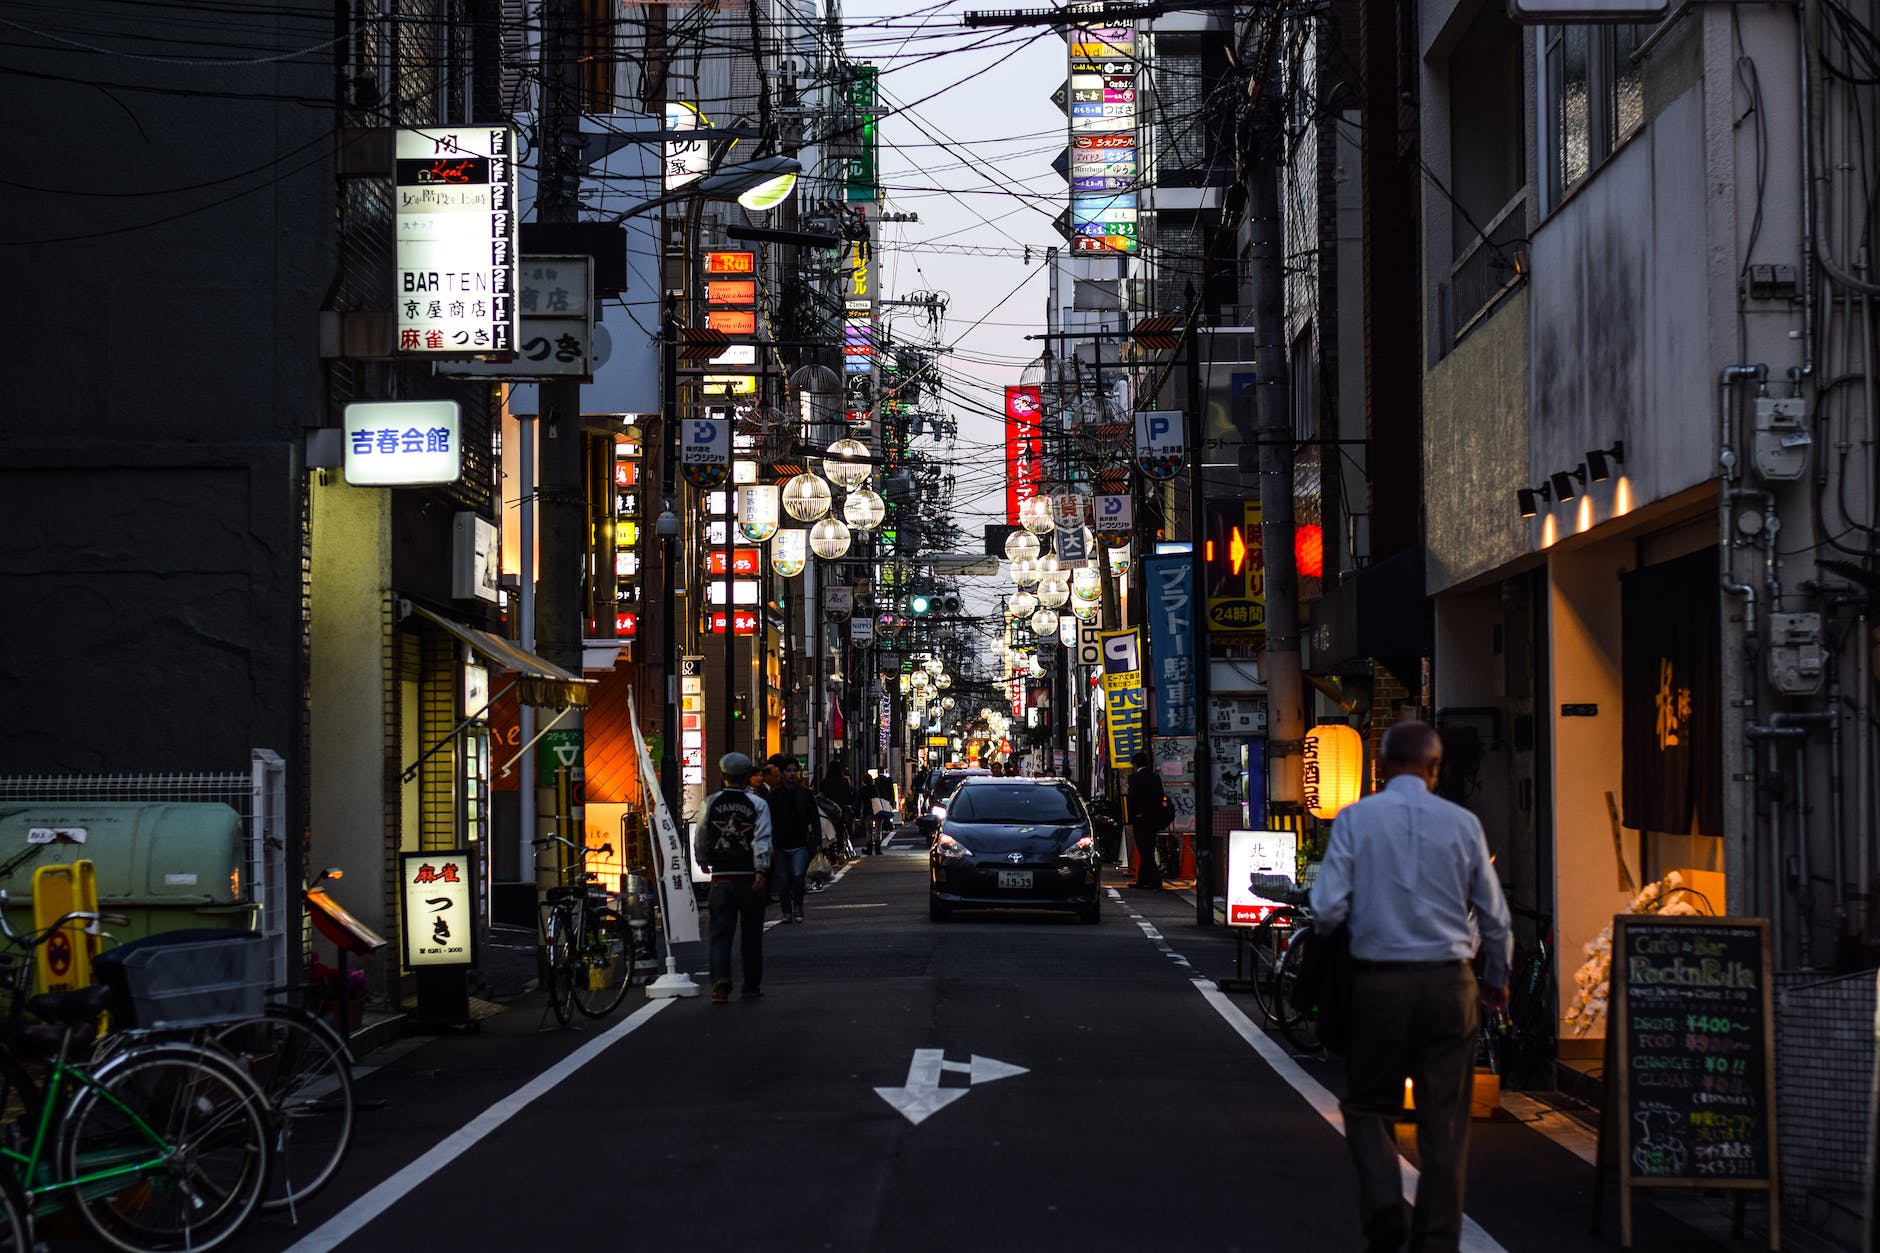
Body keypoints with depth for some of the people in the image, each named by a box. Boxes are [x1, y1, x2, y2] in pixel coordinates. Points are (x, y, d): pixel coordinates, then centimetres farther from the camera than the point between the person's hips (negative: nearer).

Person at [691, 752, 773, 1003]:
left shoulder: (710, 803, 2)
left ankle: (720, 981, -19)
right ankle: (751, 987, 16)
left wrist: (704, 862, 27)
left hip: (721, 878, 1)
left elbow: (700, 838, 10)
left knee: (720, 933, 0)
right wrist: (761, 871, -17)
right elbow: (762, 840, -13)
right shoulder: (757, 804, -3)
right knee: (751, 935, 11)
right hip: (749, 878, -1)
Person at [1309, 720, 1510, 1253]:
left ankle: (1383, 1208, -7)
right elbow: (1495, 915, 7)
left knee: (1367, 1104, 14)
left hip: (1378, 982, -1)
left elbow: (1327, 909, -9)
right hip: (1448, 983, 1)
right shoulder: (1461, 823, 1)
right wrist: (1498, 979, 24)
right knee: (1444, 1119, 8)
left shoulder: (1354, 819, -3)